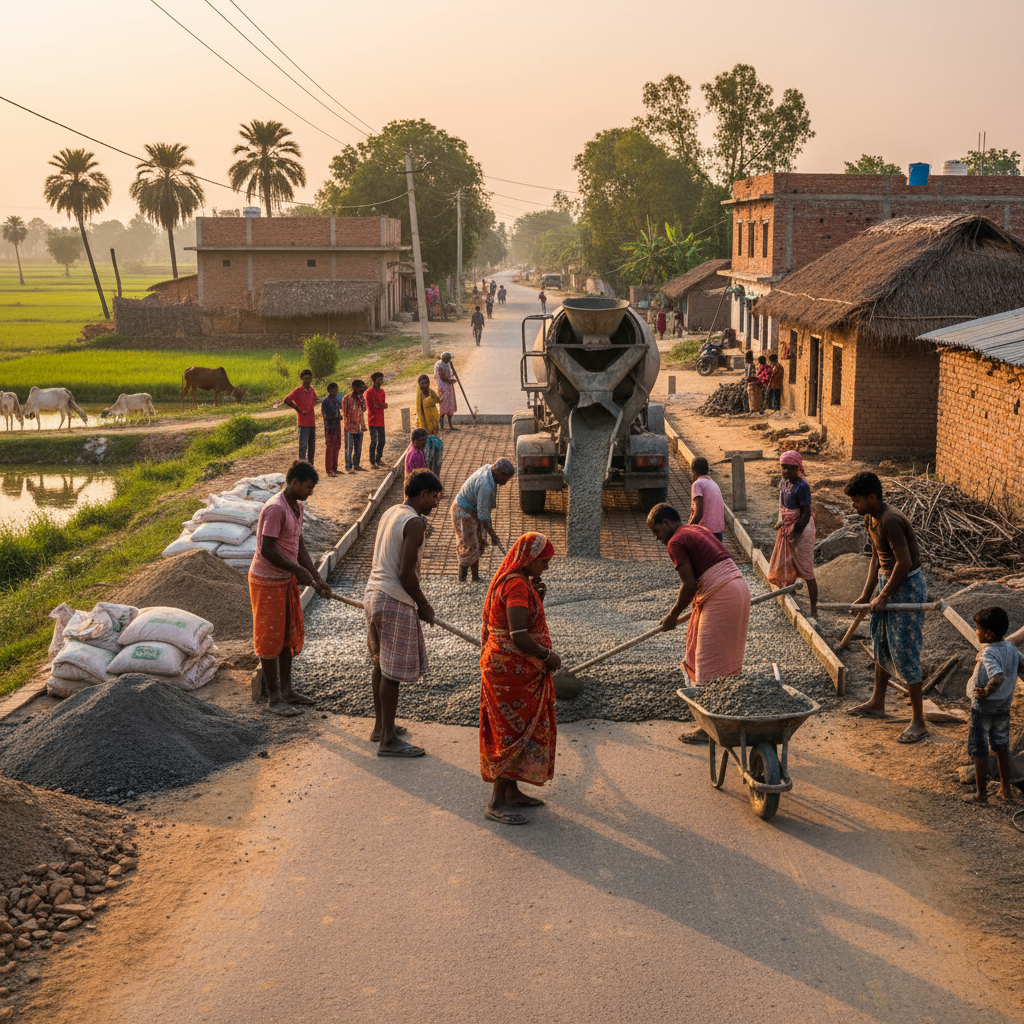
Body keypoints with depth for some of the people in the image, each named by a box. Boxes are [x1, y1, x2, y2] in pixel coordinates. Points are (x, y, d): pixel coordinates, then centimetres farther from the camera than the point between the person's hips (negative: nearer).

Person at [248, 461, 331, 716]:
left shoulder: (297, 506, 8)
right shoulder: (275, 508, -23)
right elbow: (267, 550, -25)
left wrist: (316, 578, 7)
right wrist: (298, 570, -19)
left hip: (287, 580, 9)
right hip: (267, 581, -9)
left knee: (290, 635, 15)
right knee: (271, 638, 1)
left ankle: (286, 689, 27)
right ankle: (275, 698, 9)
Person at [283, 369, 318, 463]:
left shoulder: (311, 390, 12)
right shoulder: (298, 391, -10)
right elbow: (286, 400, -20)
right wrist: (298, 410, -16)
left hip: (312, 422, 7)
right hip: (303, 423, -7)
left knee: (312, 446, 12)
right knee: (303, 445, -8)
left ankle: (311, 465, 20)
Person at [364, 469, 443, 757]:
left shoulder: (390, 513, 11)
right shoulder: (415, 523, -17)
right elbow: (406, 573, -21)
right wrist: (424, 605, -7)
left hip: (375, 594, 10)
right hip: (395, 603, -10)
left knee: (381, 665, 19)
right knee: (392, 672, -2)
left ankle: (380, 726, 31)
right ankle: (388, 740, 4)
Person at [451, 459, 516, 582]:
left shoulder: (488, 468, -8)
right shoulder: (485, 487, -35)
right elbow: (483, 516, -27)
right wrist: (493, 536, -19)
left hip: (473, 510, 10)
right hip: (463, 513, -10)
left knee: (478, 545, 13)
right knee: (468, 548, -4)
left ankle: (475, 579, 22)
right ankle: (462, 581, 7)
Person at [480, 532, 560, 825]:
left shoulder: (520, 582, 12)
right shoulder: (517, 585, -21)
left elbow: (529, 623, 21)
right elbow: (519, 637, -28)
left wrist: (537, 597, 6)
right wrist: (548, 655, -15)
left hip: (517, 670, 10)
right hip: (511, 669, -10)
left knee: (516, 730, 17)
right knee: (513, 732, -5)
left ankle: (512, 791, 28)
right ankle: (497, 802, 1)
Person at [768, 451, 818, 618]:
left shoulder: (802, 486, -20)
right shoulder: (784, 483, 5)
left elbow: (806, 514, -20)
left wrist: (795, 534, -18)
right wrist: (780, 524, 11)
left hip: (801, 530, -9)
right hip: (786, 529, 9)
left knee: (806, 572, -4)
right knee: (782, 568, 17)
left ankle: (814, 611, 1)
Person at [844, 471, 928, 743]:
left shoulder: (891, 521, -26)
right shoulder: (870, 519, 5)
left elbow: (905, 562, -27)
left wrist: (883, 597, -19)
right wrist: (866, 594, 9)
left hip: (907, 587, -10)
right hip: (888, 580, 10)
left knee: (904, 652, -7)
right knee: (881, 646, 20)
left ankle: (918, 723, -1)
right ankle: (877, 703, 37)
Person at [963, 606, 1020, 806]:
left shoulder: (988, 654, -28)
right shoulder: (1011, 647, -4)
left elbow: (998, 678, -42)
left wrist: (987, 691, -26)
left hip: (983, 707, -7)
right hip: (1004, 706, 8)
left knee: (978, 750, 6)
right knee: (1001, 746, 22)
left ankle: (981, 794, 13)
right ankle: (1006, 789, 28)